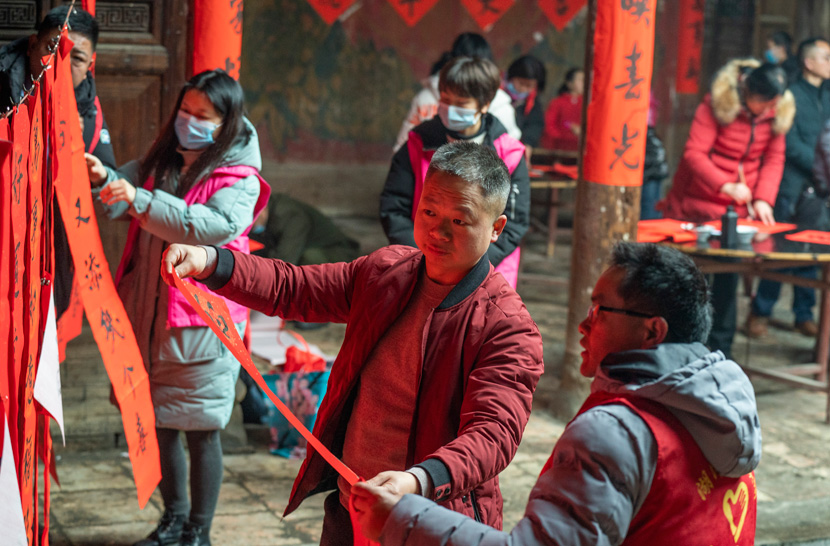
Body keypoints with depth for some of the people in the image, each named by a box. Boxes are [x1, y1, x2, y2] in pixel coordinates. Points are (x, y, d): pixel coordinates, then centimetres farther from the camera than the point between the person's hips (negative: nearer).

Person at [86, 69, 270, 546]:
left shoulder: (241, 179, -9)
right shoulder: (162, 161, 11)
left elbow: (214, 225, -25)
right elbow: (123, 198, 10)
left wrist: (142, 201, -32)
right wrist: (103, 178, -13)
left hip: (203, 322, -6)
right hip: (150, 316, 6)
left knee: (200, 430, 2)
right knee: (160, 423, 15)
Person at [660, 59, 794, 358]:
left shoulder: (778, 113, -1)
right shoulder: (717, 104, -16)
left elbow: (774, 159, 4)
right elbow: (694, 154, -20)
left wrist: (763, 199, -11)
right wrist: (726, 186, -31)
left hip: (738, 209, 4)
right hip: (698, 204, -3)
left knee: (728, 276, 3)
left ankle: (720, 349, 11)